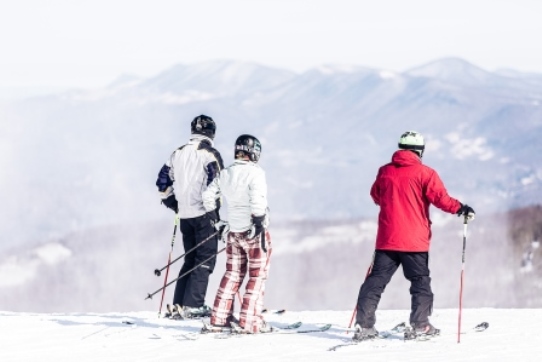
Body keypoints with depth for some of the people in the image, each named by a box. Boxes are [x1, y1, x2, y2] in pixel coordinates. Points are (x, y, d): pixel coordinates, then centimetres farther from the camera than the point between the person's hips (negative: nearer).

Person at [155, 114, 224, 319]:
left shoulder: (178, 154, 12)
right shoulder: (209, 154, -7)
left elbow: (163, 183, 14)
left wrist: (174, 205, 24)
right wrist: (215, 211, -8)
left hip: (185, 215, 6)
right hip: (204, 214, -6)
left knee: (191, 259, 15)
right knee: (205, 260, -3)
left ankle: (178, 304, 10)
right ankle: (193, 305, -11)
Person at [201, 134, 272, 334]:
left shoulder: (225, 174, 6)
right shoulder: (254, 172, -14)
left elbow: (208, 195, 11)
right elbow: (257, 201, -23)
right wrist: (260, 227, -20)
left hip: (233, 232, 6)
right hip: (253, 232, -6)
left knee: (233, 273, 17)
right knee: (257, 276, 1)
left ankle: (219, 316, 17)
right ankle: (250, 321, -3)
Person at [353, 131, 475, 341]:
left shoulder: (385, 172, 7)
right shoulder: (424, 173, -6)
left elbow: (376, 196, 23)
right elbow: (439, 197, -15)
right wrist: (459, 208, -4)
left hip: (387, 239, 3)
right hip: (414, 240, -3)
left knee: (376, 280, 5)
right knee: (420, 281, 9)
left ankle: (364, 325, -2)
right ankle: (420, 325, 3)